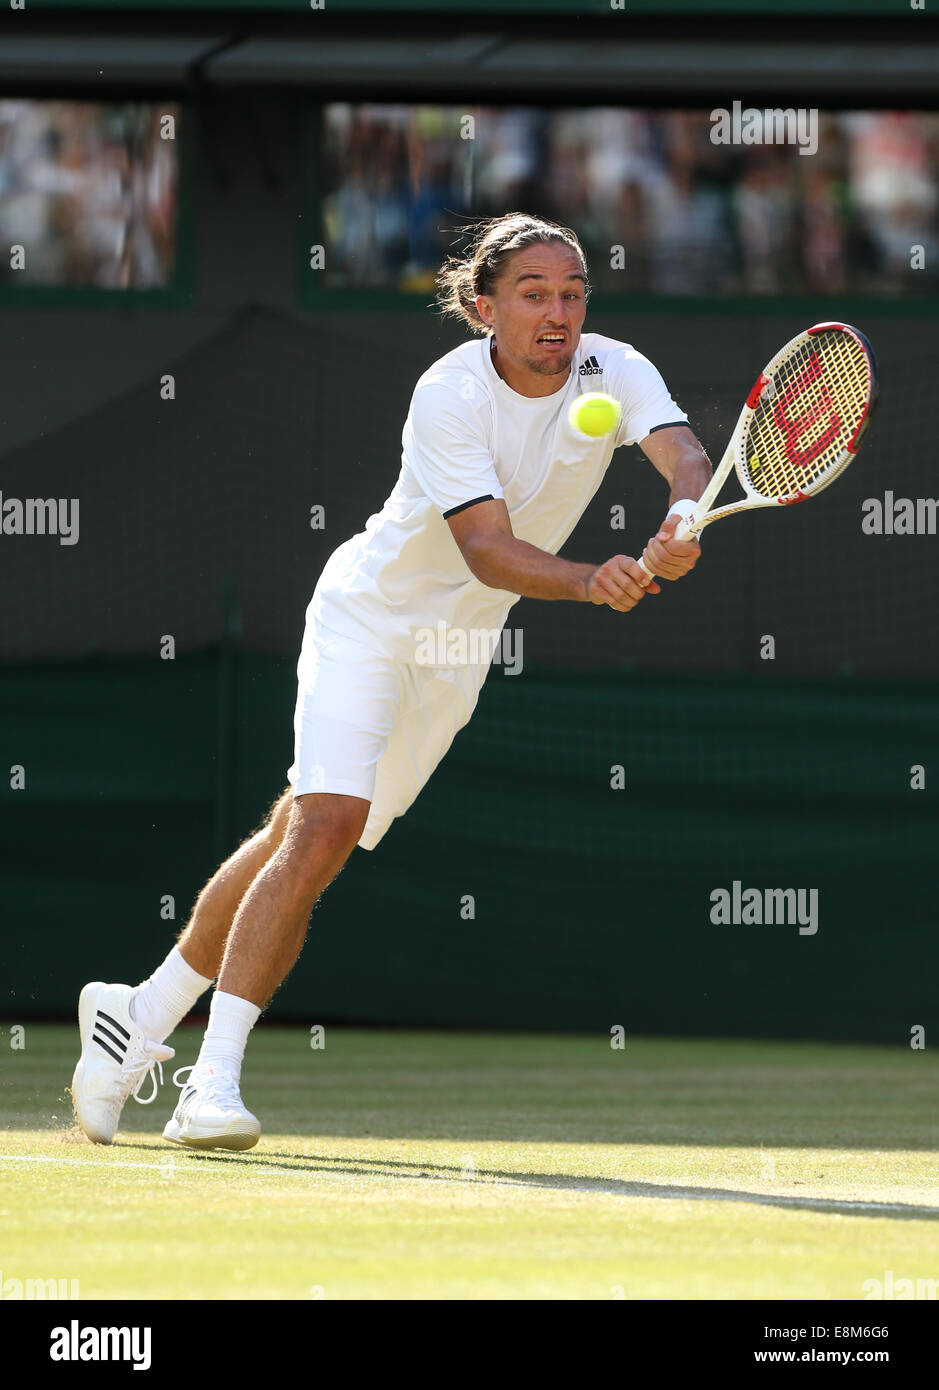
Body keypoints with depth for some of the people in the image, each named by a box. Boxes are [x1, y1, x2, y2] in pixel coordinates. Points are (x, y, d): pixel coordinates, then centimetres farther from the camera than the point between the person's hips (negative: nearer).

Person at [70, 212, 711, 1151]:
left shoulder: (615, 373, -13)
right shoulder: (448, 396, -25)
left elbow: (687, 458, -30)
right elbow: (487, 547, -32)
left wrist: (680, 528, -52)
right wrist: (591, 582, -49)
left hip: (457, 648, 5)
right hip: (369, 616, -5)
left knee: (297, 840, 9)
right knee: (325, 827, -22)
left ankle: (143, 1014, 25)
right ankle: (213, 1081, -21)